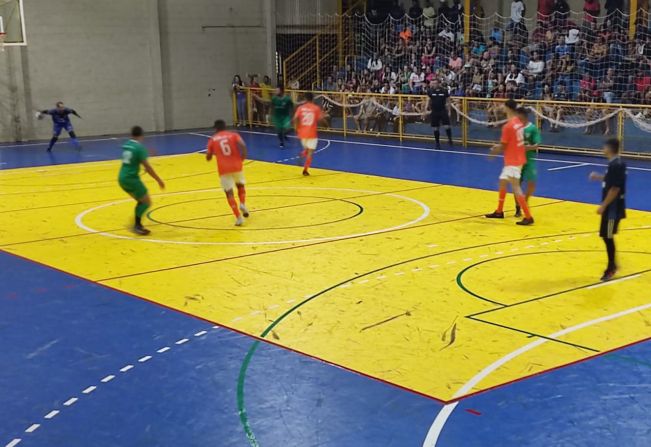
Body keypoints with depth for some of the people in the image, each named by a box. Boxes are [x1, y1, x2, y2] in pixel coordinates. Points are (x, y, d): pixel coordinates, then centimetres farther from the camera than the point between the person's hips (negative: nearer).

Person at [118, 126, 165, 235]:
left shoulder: (126, 145, 10)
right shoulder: (139, 147, -12)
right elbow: (147, 167, -14)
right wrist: (159, 180, -7)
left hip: (122, 178, 8)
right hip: (131, 179, -8)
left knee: (141, 201, 22)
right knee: (147, 202, 3)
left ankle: (137, 224, 23)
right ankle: (137, 226, -5)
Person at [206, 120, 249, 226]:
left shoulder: (212, 139, 9)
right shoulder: (234, 135, 9)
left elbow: (208, 158, 13)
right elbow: (242, 146, -10)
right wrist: (242, 158, 1)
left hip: (224, 170, -1)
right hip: (236, 166, 1)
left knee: (229, 193, 4)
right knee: (240, 185, 28)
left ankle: (238, 218, -6)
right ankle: (243, 204, 6)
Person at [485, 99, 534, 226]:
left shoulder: (508, 126, -21)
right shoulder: (519, 123, 7)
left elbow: (503, 146, -13)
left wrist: (495, 150, 8)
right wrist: (499, 146, 13)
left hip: (513, 161, -10)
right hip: (517, 158, 10)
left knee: (516, 187, -9)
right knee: (502, 182, 20)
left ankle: (528, 217, -11)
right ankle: (499, 211, 32)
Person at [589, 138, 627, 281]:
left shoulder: (615, 165, -21)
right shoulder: (617, 163, 9)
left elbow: (615, 189, -23)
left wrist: (603, 206, -20)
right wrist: (599, 177, 17)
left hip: (613, 207, -10)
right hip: (613, 206, 10)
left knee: (607, 236, -2)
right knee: (607, 236, 17)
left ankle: (611, 268, 8)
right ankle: (612, 265, 28)